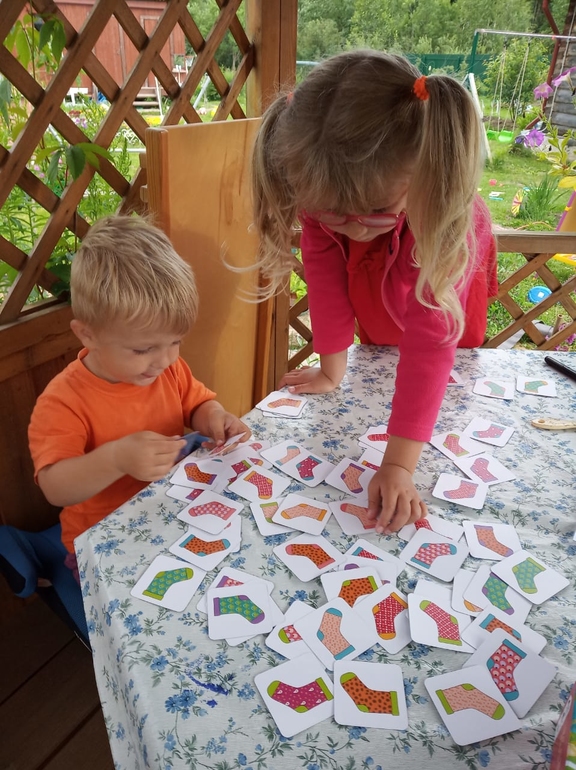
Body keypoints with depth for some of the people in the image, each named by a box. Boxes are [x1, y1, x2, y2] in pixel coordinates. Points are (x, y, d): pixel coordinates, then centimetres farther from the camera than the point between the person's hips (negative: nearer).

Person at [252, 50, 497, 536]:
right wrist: (332, 368, -27)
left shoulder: (437, 211, -49)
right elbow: (325, 274, -29)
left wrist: (398, 466, -53)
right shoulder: (320, 188, -40)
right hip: (372, 282, 3)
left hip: (444, 267, -2)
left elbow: (429, 344, -51)